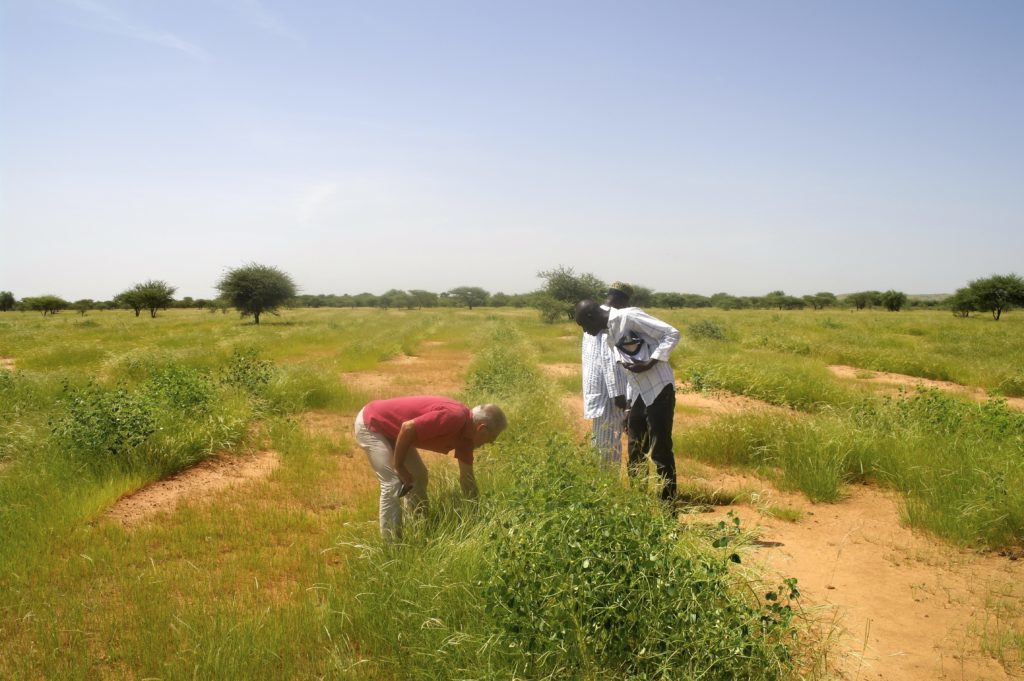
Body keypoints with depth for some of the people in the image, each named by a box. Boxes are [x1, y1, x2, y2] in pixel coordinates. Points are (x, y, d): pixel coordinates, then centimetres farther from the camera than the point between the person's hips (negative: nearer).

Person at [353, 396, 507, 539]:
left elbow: (467, 477, 9)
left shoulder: (465, 432, 0)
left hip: (390, 428, 10)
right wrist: (399, 466, -18)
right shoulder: (454, 417, -29)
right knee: (393, 483, -15)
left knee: (419, 476, 15)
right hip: (370, 424, -10)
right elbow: (408, 428, -30)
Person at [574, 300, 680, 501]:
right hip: (638, 394, 8)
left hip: (659, 390, -8)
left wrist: (650, 363, -21)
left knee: (661, 452, -4)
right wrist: (627, 406, 17)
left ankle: (668, 503, 6)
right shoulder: (609, 336, 12)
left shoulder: (629, 316, -13)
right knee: (635, 453, 12)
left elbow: (672, 334, -13)